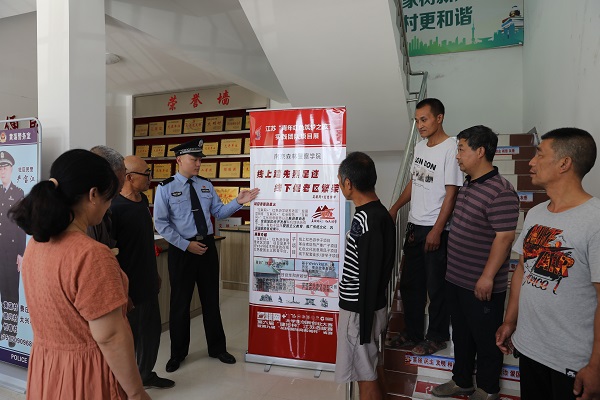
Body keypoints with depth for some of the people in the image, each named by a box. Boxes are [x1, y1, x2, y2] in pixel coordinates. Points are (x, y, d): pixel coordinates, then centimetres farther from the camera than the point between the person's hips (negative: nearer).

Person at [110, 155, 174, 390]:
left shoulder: (143, 200, 5)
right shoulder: (115, 208, -21)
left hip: (147, 282, 8)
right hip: (129, 286, -8)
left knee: (152, 330, 20)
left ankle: (146, 375, 41)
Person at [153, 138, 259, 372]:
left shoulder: (206, 185, 6)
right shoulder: (166, 188, -7)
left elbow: (218, 212, 6)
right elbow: (161, 224, -10)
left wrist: (238, 202, -11)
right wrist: (186, 245, -16)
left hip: (207, 246, 4)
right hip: (182, 249, -4)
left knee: (211, 299, 14)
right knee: (180, 302, 9)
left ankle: (217, 348, 30)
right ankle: (178, 353, 28)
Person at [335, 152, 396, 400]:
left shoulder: (367, 220, -25)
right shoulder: (378, 213, 5)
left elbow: (370, 277, -23)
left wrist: (365, 326, -18)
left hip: (360, 310, -9)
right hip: (361, 306, 9)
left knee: (366, 376, 8)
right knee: (371, 371, 23)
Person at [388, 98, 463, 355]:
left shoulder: (451, 148, -14)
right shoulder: (420, 146, 11)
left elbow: (451, 194, -17)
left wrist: (436, 230, -18)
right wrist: (395, 208, 16)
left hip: (436, 230, -8)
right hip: (414, 227, 8)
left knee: (436, 287, 6)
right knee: (410, 284, 15)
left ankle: (436, 337, 25)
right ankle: (412, 334, 31)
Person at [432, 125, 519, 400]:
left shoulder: (500, 192, -20)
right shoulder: (467, 186, 9)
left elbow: (504, 237, -23)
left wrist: (487, 276, -22)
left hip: (481, 285, -9)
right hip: (455, 279, 9)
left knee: (485, 338, 11)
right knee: (461, 334, 21)